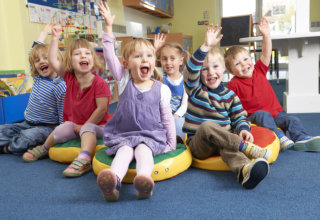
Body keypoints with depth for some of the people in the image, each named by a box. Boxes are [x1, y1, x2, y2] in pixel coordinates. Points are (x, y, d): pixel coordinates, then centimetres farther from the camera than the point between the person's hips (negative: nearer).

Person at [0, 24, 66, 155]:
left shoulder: (60, 86, -16)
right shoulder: (37, 78, 5)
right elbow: (34, 52, 16)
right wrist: (44, 32, 23)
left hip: (48, 128, -7)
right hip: (27, 124, 7)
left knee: (28, 137, -31)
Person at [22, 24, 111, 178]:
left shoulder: (99, 83, -19)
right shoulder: (70, 77, -2)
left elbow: (102, 108, -21)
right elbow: (52, 61, -2)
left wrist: (84, 125, -17)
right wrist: (55, 38, -10)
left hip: (95, 125, -5)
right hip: (74, 123, 5)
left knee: (87, 129, -34)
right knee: (61, 130, -17)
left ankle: (83, 159, -45)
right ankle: (44, 148, 12)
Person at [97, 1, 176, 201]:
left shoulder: (162, 89, 2)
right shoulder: (124, 80, 3)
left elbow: (167, 119, 7)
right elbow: (110, 57, -6)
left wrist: (171, 144, 6)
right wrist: (109, 27, -11)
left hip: (152, 135, 0)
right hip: (123, 134, 1)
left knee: (143, 149, -30)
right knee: (124, 150, -29)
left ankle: (144, 179, -55)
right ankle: (114, 180, -53)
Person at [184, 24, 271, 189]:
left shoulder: (229, 95, 11)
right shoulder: (196, 89, 3)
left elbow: (239, 117, 8)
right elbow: (192, 68, -15)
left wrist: (243, 129, -16)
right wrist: (206, 46, -27)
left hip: (223, 140, 2)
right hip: (197, 143, -1)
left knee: (228, 148, -36)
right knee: (207, 126, -36)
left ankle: (245, 171, -67)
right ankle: (248, 148, -37)